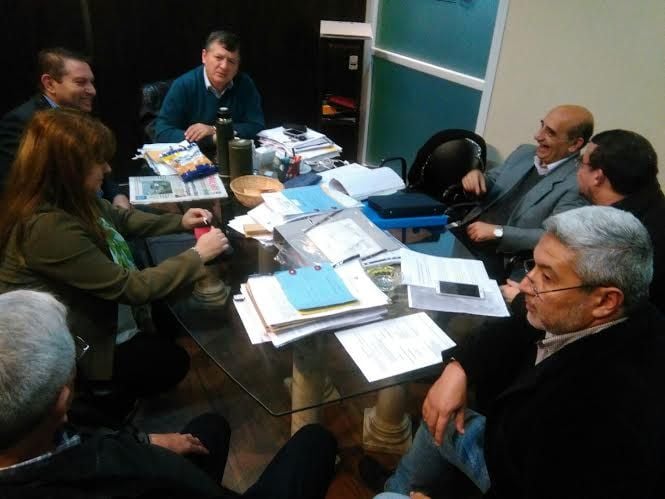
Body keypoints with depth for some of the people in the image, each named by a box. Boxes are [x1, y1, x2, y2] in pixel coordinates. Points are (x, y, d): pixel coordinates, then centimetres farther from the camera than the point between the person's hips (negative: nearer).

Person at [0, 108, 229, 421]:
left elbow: (121, 219, 11)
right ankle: (101, 403, 25)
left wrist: (178, 222, -1)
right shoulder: (48, 226, -37)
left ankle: (107, 394, 30)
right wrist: (198, 255, -22)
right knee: (172, 362, 5)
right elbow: (133, 288, -32)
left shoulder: (68, 199, -9)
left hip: (92, 312, 8)